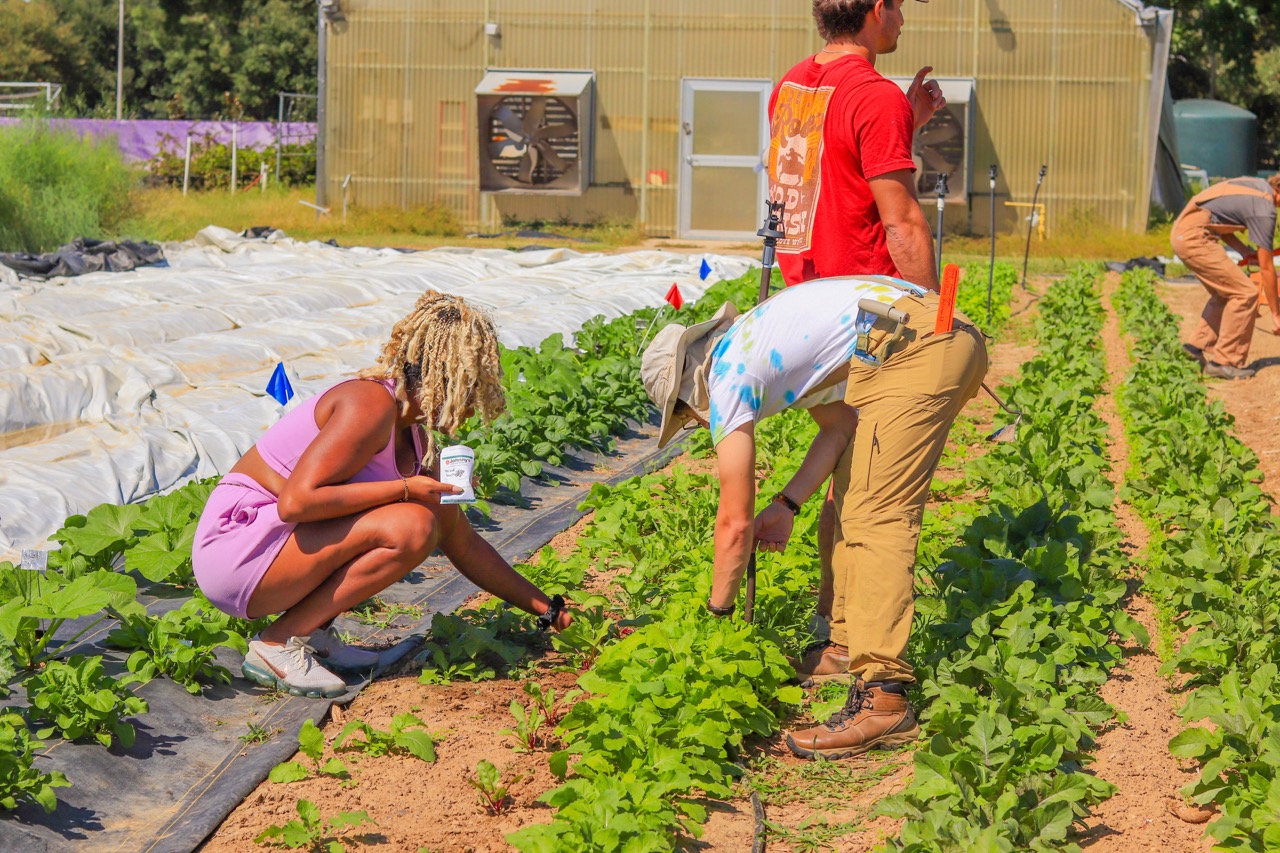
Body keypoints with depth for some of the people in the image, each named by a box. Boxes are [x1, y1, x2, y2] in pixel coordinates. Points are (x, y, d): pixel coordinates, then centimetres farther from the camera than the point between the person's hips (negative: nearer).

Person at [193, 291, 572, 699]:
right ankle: (278, 644, -13)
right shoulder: (372, 404, -17)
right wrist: (405, 490, -19)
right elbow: (295, 502, -27)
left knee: (438, 512, 6)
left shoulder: (415, 441, 13)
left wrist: (548, 609, 22)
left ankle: (313, 633, 5)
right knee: (411, 526, -23)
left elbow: (466, 545, 22)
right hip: (235, 546, -9)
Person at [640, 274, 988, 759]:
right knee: (853, 498, 18)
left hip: (910, 349, -10)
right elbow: (839, 426, 26)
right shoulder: (752, 342, 24)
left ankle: (882, 697, -18)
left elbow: (735, 523, 3)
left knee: (876, 518, -12)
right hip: (953, 337, 10)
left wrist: (717, 612, 15)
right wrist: (786, 505, 20)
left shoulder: (727, 379, -1)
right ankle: (849, 646, 22)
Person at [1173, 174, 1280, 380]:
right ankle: (1224, 362, -2)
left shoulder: (1256, 185, 13)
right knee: (1244, 293, -7)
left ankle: (1199, 346, 24)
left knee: (1225, 293, 19)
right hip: (1194, 237, -10)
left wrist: (1246, 252, 9)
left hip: (1182, 231, 10)